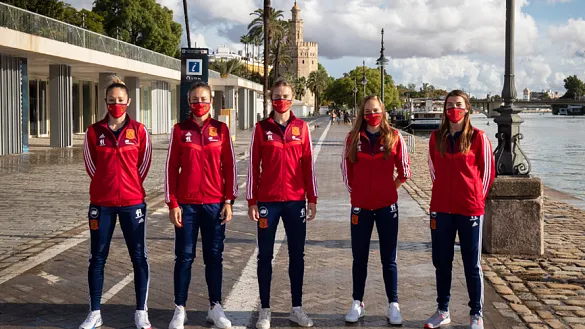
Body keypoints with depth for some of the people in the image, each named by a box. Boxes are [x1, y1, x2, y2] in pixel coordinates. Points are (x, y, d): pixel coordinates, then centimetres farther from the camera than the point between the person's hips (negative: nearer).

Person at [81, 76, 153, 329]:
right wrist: (108, 185, 9)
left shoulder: (139, 130, -1)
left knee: (139, 257, 3)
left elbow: (144, 164, 6)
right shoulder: (94, 131, 0)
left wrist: (130, 186, 9)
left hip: (132, 202, -1)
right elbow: (90, 165, 8)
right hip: (101, 203, 1)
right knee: (97, 258, 7)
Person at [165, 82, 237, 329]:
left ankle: (215, 308, 17)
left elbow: (229, 166, 4)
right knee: (184, 257, 4)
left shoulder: (221, 129, 3)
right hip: (186, 204, -1)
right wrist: (172, 204, -4)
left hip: (215, 204, 1)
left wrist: (229, 201, -1)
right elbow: (171, 168, 1)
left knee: (214, 257, 7)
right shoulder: (179, 130, 1)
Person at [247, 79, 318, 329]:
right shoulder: (261, 128, -1)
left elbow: (308, 165, 5)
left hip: (295, 200, 2)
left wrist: (312, 199, 3)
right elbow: (253, 166, -1)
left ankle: (297, 308, 18)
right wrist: (251, 201, -4)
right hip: (268, 201, -1)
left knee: (297, 254, 8)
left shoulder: (302, 128, 3)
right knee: (265, 256, 5)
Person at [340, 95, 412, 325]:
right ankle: (357, 304, 20)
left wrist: (390, 189, 7)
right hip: (360, 206, 1)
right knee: (359, 257, 9)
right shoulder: (353, 138, 0)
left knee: (388, 258, 5)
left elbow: (404, 171, 4)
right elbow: (346, 168, 9)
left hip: (386, 206, -1)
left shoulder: (394, 137, -3)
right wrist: (355, 191, 9)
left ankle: (393, 305, 14)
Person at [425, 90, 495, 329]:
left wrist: (477, 197, 6)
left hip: (470, 208, -3)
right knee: (441, 261, 10)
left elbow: (488, 171, 2)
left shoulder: (478, 137, -5)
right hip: (441, 208, 4)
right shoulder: (437, 137, 5)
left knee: (472, 264, 4)